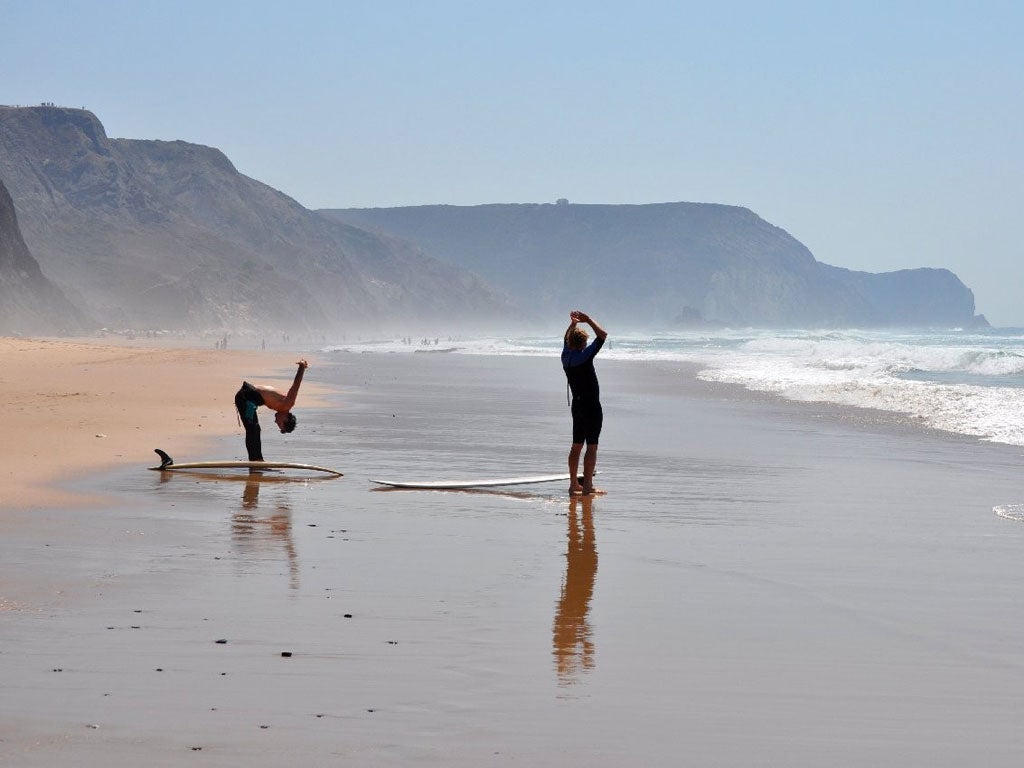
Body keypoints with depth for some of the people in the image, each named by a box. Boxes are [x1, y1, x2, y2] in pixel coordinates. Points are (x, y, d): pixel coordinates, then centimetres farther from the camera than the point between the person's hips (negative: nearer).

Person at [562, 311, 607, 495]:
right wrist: (588, 320, -7)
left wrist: (573, 324, 20)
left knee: (576, 445, 11)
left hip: (577, 404, 8)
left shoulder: (566, 356, 3)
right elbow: (603, 334, -16)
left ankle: (574, 484, 13)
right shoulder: (584, 356, -17)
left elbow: (567, 339, 25)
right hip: (591, 406, -8)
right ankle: (587, 486, -5)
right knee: (592, 446, -4)